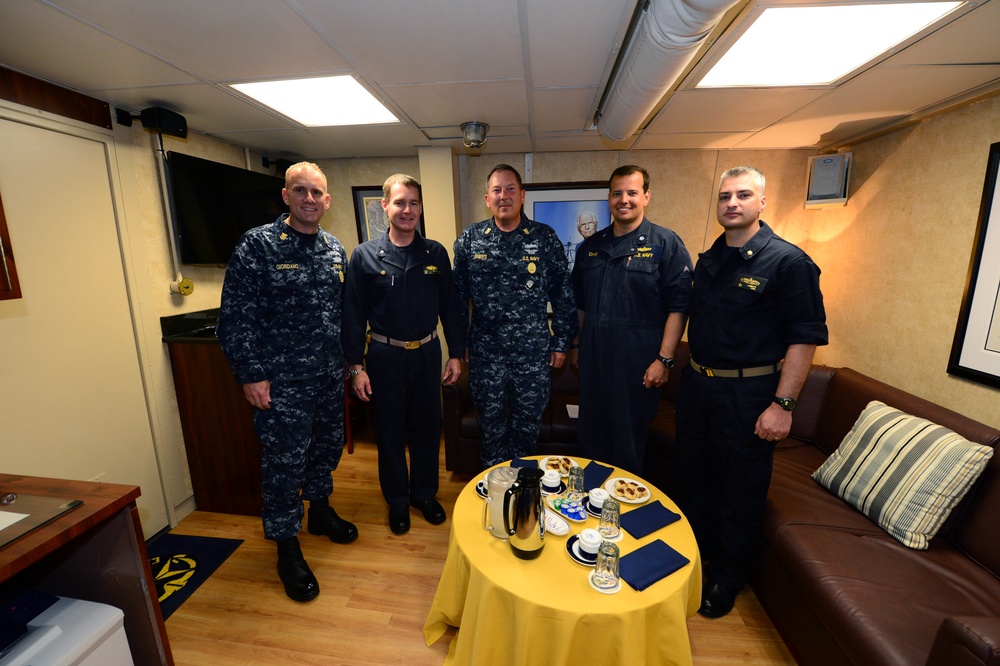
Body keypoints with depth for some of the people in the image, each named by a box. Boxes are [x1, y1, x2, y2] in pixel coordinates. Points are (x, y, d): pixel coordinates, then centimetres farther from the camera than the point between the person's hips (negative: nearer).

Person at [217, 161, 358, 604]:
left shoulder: (335, 249, 8)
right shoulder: (257, 245, -9)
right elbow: (235, 316, -11)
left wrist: (347, 362, 13)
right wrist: (251, 375, -13)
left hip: (329, 376, 6)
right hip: (282, 381, -5)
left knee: (328, 447, 19)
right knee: (285, 461, 5)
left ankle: (320, 510, 45)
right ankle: (287, 547, 27)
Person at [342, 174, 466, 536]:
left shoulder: (436, 253, 0)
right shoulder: (364, 255, -5)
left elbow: (450, 305, 3)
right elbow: (354, 314, -3)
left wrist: (456, 353, 2)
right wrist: (356, 366, -5)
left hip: (427, 353, 2)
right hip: (385, 356, -1)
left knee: (427, 428, 13)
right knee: (389, 432, 12)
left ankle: (425, 493, 36)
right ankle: (397, 499, 34)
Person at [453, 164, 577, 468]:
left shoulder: (545, 237, -2)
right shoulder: (470, 238, 1)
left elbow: (563, 294, 1)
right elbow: (458, 294, 5)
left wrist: (561, 342, 0)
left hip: (533, 350, 0)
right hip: (485, 350, 1)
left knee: (529, 421, 14)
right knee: (491, 421, 15)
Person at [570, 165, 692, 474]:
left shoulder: (667, 244, -5)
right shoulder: (590, 246, 10)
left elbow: (678, 306, -10)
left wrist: (664, 359, -14)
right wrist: (576, 345, 14)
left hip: (637, 361, -4)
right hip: (593, 358, 5)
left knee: (629, 439, 11)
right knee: (591, 436, 18)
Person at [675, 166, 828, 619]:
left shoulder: (788, 261, -10)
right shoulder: (708, 259, 9)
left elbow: (805, 337, -13)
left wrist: (782, 403, -18)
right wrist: (682, 368, 12)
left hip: (747, 393, -6)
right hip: (697, 384, 6)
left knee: (740, 491, 10)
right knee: (692, 476, 19)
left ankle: (727, 578, 33)